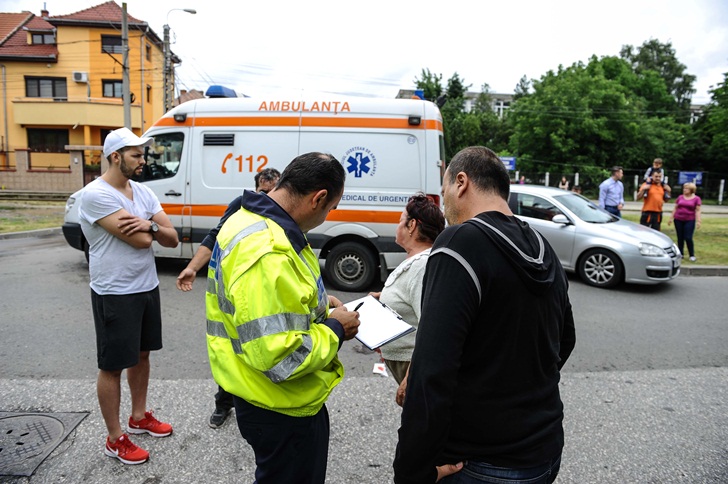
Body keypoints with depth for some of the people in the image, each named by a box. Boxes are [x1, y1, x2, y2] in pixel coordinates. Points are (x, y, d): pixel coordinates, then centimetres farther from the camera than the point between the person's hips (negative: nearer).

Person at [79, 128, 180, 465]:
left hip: (148, 287, 8)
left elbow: (173, 240, 1)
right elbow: (140, 240, -25)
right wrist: (149, 227, -3)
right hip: (115, 295, -7)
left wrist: (151, 225, -19)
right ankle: (115, 439, 21)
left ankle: (139, 417, 38)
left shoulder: (143, 192, 5)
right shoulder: (95, 194, -19)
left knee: (141, 354, 19)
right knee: (112, 366, 6)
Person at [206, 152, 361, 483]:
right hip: (284, 409, -10)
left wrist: (316, 304, 4)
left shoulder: (249, 220, 2)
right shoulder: (267, 254, -33)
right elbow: (279, 358, -34)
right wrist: (335, 329, -18)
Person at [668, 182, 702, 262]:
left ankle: (692, 255, 2)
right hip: (678, 220, 3)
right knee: (680, 238, 6)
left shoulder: (696, 198, 0)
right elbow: (675, 208, 12)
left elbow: (697, 210, -3)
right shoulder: (680, 197, 7)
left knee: (688, 238, -9)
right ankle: (681, 254, 16)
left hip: (690, 220, -3)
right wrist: (671, 218, 9)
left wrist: (698, 221, -10)